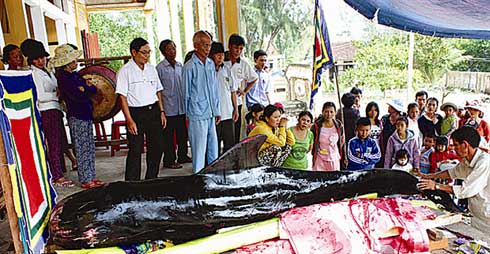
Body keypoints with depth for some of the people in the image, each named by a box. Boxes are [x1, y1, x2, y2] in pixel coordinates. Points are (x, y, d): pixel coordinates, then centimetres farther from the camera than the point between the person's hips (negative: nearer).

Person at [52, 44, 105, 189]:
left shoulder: (75, 75, 13)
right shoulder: (64, 78, -13)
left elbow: (94, 89, 9)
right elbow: (79, 97, -22)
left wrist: (85, 89, -10)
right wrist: (87, 90, -3)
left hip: (86, 115, 9)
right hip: (77, 117, -9)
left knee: (90, 148, 12)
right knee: (82, 149, -2)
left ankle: (90, 177, 21)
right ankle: (85, 180, 8)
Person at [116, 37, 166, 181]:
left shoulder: (152, 69, 13)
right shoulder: (125, 71, -5)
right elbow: (122, 97, -9)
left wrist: (161, 112, 9)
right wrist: (129, 120, -16)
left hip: (154, 111, 6)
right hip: (136, 113, -5)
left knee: (157, 148, 9)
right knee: (135, 151, -2)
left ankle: (151, 180, 24)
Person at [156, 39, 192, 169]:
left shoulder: (180, 65, 9)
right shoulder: (160, 68, -9)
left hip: (181, 107, 6)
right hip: (168, 108, -6)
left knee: (182, 133, 15)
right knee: (168, 135, 4)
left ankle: (182, 156, 29)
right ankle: (169, 160, 15)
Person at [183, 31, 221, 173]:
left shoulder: (211, 64, 10)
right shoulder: (189, 67, -9)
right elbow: (186, 93, -4)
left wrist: (217, 111, 13)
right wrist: (187, 115, 0)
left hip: (211, 114, 7)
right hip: (197, 115, -6)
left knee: (213, 147, 15)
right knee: (199, 150, 1)